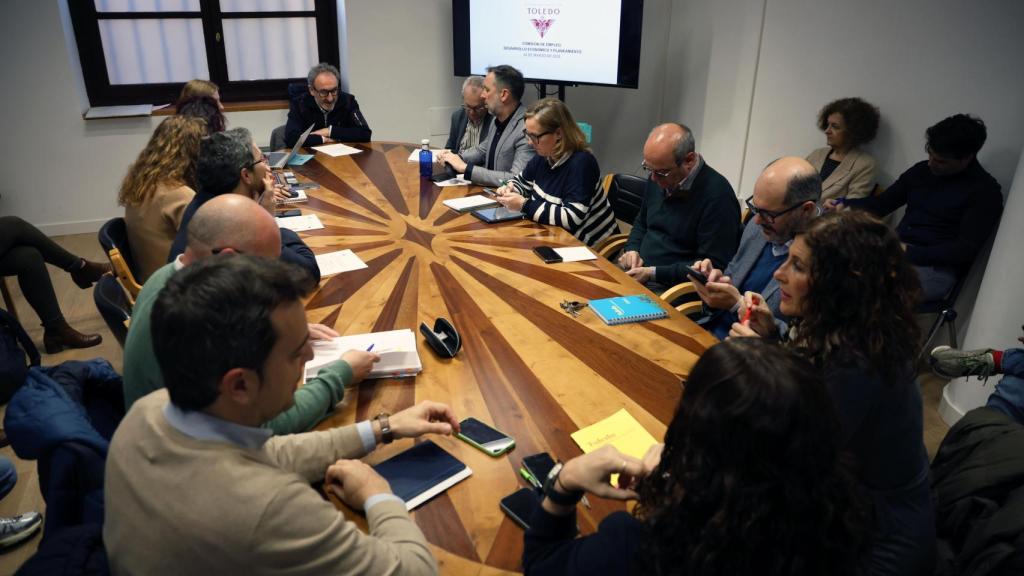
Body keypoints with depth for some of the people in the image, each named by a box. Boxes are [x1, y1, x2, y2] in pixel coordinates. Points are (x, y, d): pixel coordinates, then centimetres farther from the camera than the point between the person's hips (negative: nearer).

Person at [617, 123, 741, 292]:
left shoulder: (717, 195, -18)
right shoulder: (658, 178, 7)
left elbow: (713, 265, -18)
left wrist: (653, 273, -19)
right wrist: (632, 250, 3)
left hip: (672, 287, -7)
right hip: (635, 272, 8)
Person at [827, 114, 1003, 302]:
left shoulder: (985, 191, -3)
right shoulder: (922, 170, 14)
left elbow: (965, 250, -10)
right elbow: (882, 203, 18)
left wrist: (909, 252, -21)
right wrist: (842, 206, -2)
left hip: (935, 267, -6)